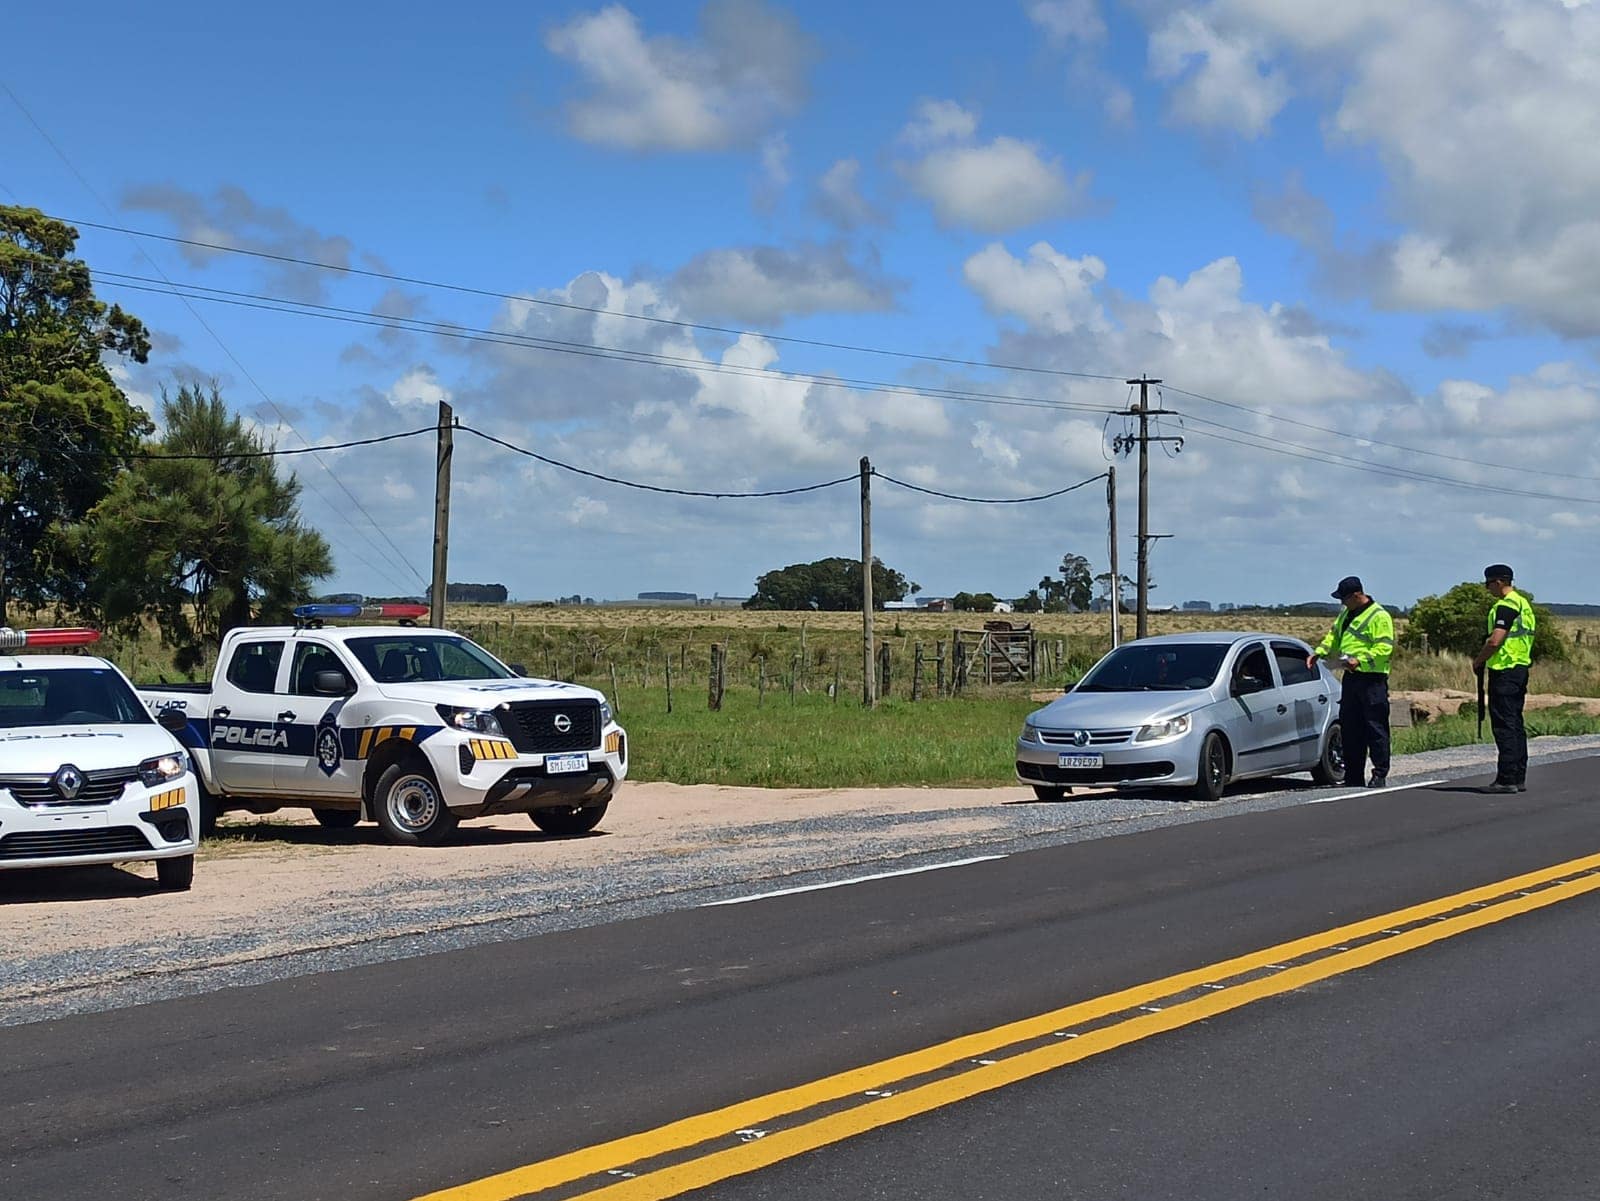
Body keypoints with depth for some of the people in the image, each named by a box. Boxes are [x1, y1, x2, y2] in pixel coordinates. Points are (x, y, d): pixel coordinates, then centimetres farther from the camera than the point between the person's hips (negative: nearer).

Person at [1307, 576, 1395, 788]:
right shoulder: (1347, 614, 17)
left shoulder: (1379, 616, -9)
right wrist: (1318, 653, 13)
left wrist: (1360, 661, -23)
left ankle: (1380, 774, -3)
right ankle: (1353, 777, 12)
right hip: (1351, 678, 8)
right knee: (1350, 728, 7)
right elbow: (1334, 636, 29)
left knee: (1375, 728, -7)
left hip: (1372, 679, -8)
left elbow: (1384, 649, -15)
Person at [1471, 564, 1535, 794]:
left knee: (1504, 725, -9)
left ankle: (1507, 779, -11)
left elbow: (1495, 641, -22)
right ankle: (1519, 778, 15)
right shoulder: (1523, 603, 17)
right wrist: (1485, 656, 18)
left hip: (1504, 671, -10)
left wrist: (1478, 660, -7)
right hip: (1521, 668, 10)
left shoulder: (1506, 606, -15)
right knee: (1515, 725, 12)